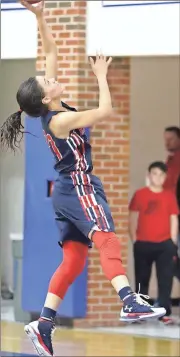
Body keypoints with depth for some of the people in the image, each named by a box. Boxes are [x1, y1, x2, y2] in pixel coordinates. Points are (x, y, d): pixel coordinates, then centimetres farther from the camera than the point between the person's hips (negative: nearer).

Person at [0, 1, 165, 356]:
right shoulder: (61, 120, -16)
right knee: (107, 240, -26)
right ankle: (130, 303, -46)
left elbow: (50, 51, 9)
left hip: (69, 189, 10)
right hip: (79, 187, -10)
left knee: (73, 259, 8)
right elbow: (105, 111, -16)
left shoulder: (51, 111, 6)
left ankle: (43, 325, 6)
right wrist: (101, 75, -6)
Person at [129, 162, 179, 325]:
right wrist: (134, 240, -2)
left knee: (165, 280, -4)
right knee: (142, 280, 8)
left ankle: (165, 313, -3)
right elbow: (133, 218, 3)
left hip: (164, 244, 0)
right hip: (143, 244, 0)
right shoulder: (140, 195, 1)